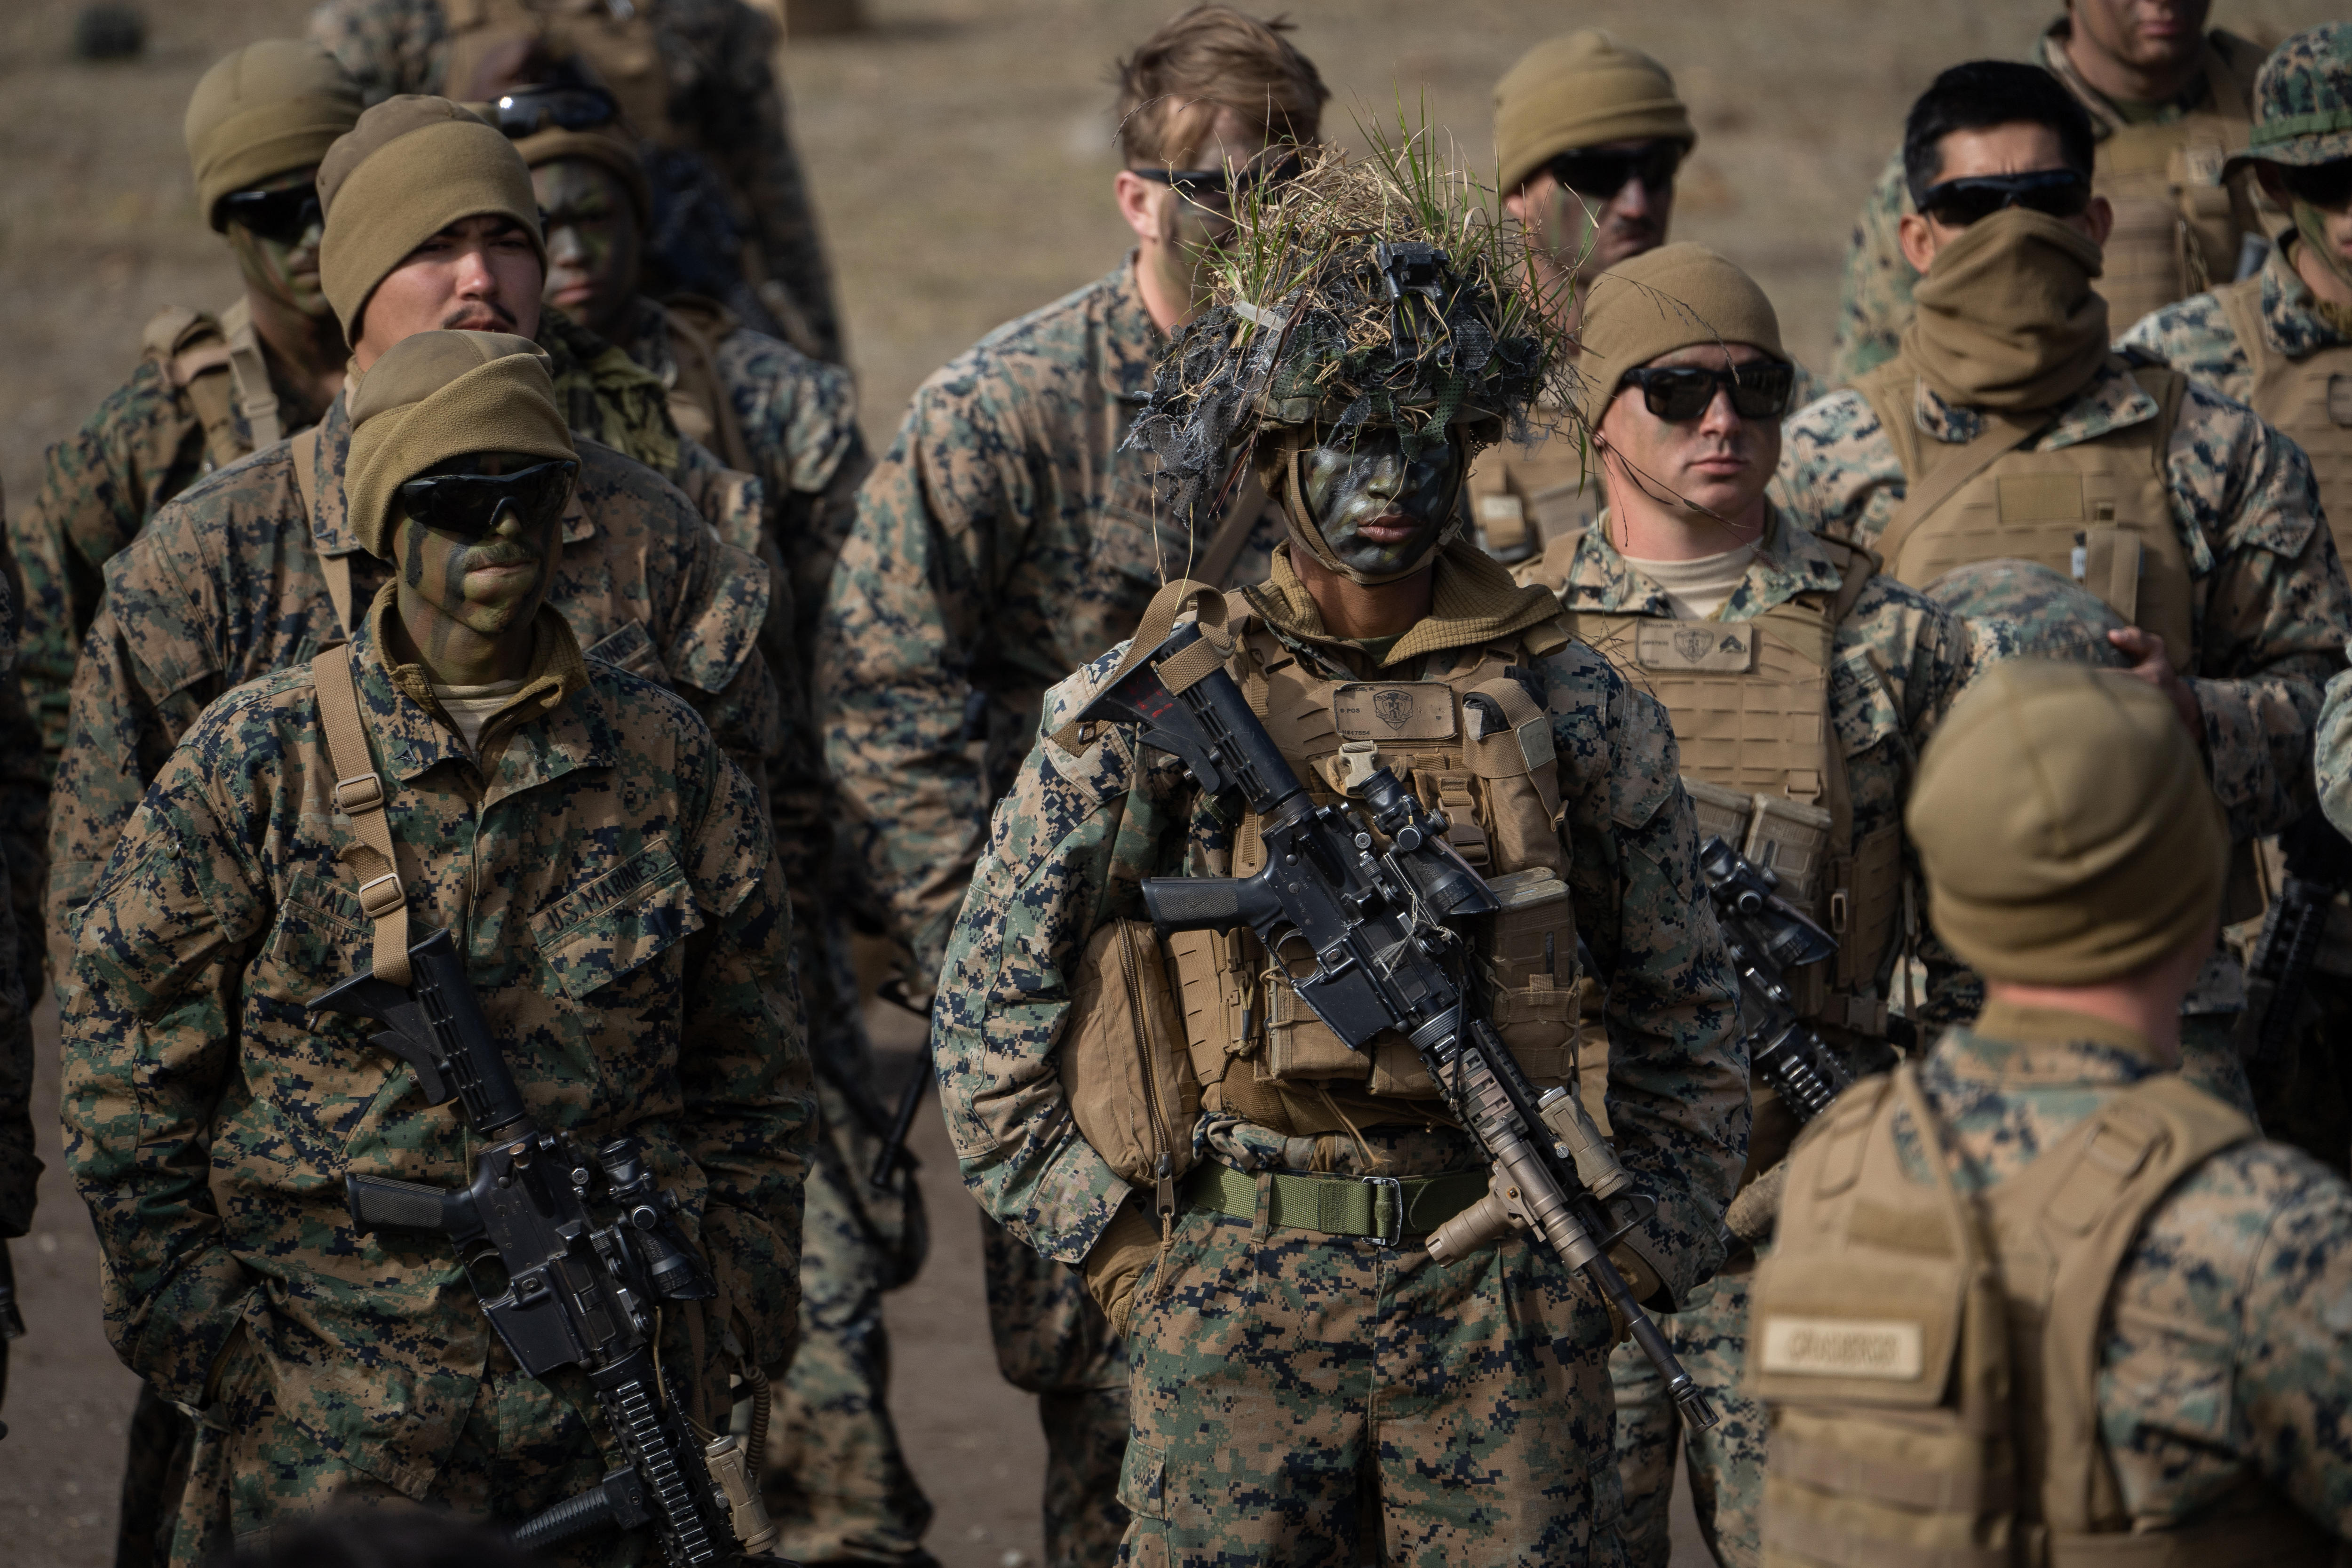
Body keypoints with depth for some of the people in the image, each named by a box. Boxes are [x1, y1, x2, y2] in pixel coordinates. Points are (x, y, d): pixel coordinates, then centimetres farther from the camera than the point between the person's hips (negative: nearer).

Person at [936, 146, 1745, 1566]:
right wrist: (1109, 1241, 1)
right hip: (1230, 1301, -1)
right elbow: (993, 1000, 5)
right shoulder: (1145, 709, 0)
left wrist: (1649, 1248, 6)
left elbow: (1681, 1007, 13)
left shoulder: (1569, 704, 4)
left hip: (1504, 1298, 1)